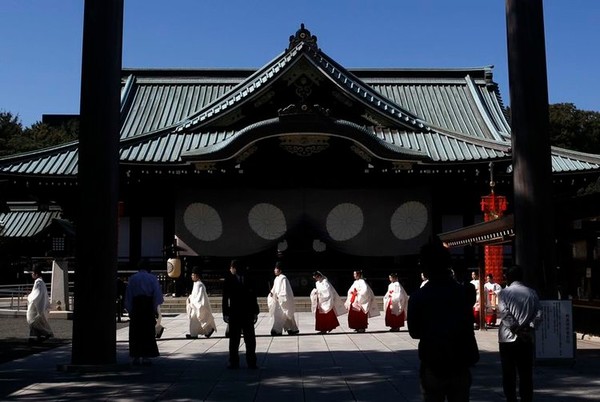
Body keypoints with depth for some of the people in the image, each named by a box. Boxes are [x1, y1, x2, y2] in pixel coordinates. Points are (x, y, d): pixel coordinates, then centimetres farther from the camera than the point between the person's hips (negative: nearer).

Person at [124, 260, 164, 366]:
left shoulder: (132, 278, 4)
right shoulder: (152, 278, 0)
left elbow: (128, 295, 3)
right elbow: (157, 294, -3)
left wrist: (129, 310, 5)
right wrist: (155, 309, 1)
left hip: (135, 306, 1)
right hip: (148, 306, -1)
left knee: (135, 333, 8)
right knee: (148, 332, 4)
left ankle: (136, 357, 7)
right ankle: (146, 357, 0)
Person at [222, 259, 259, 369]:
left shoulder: (229, 279, -2)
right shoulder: (248, 279, 1)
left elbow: (225, 298, -2)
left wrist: (225, 313, -1)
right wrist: (255, 312, 3)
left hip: (234, 314, -1)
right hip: (247, 313, 1)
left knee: (234, 339, 5)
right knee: (250, 339, 5)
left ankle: (234, 362, 7)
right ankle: (251, 363, 7)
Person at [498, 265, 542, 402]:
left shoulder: (505, 292, -4)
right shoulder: (532, 293, 5)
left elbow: (503, 312, -16)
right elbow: (538, 313, -3)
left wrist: (515, 328, -12)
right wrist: (529, 327, -6)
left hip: (508, 338, -2)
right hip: (527, 339, 2)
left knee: (508, 374, 7)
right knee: (526, 373, 8)